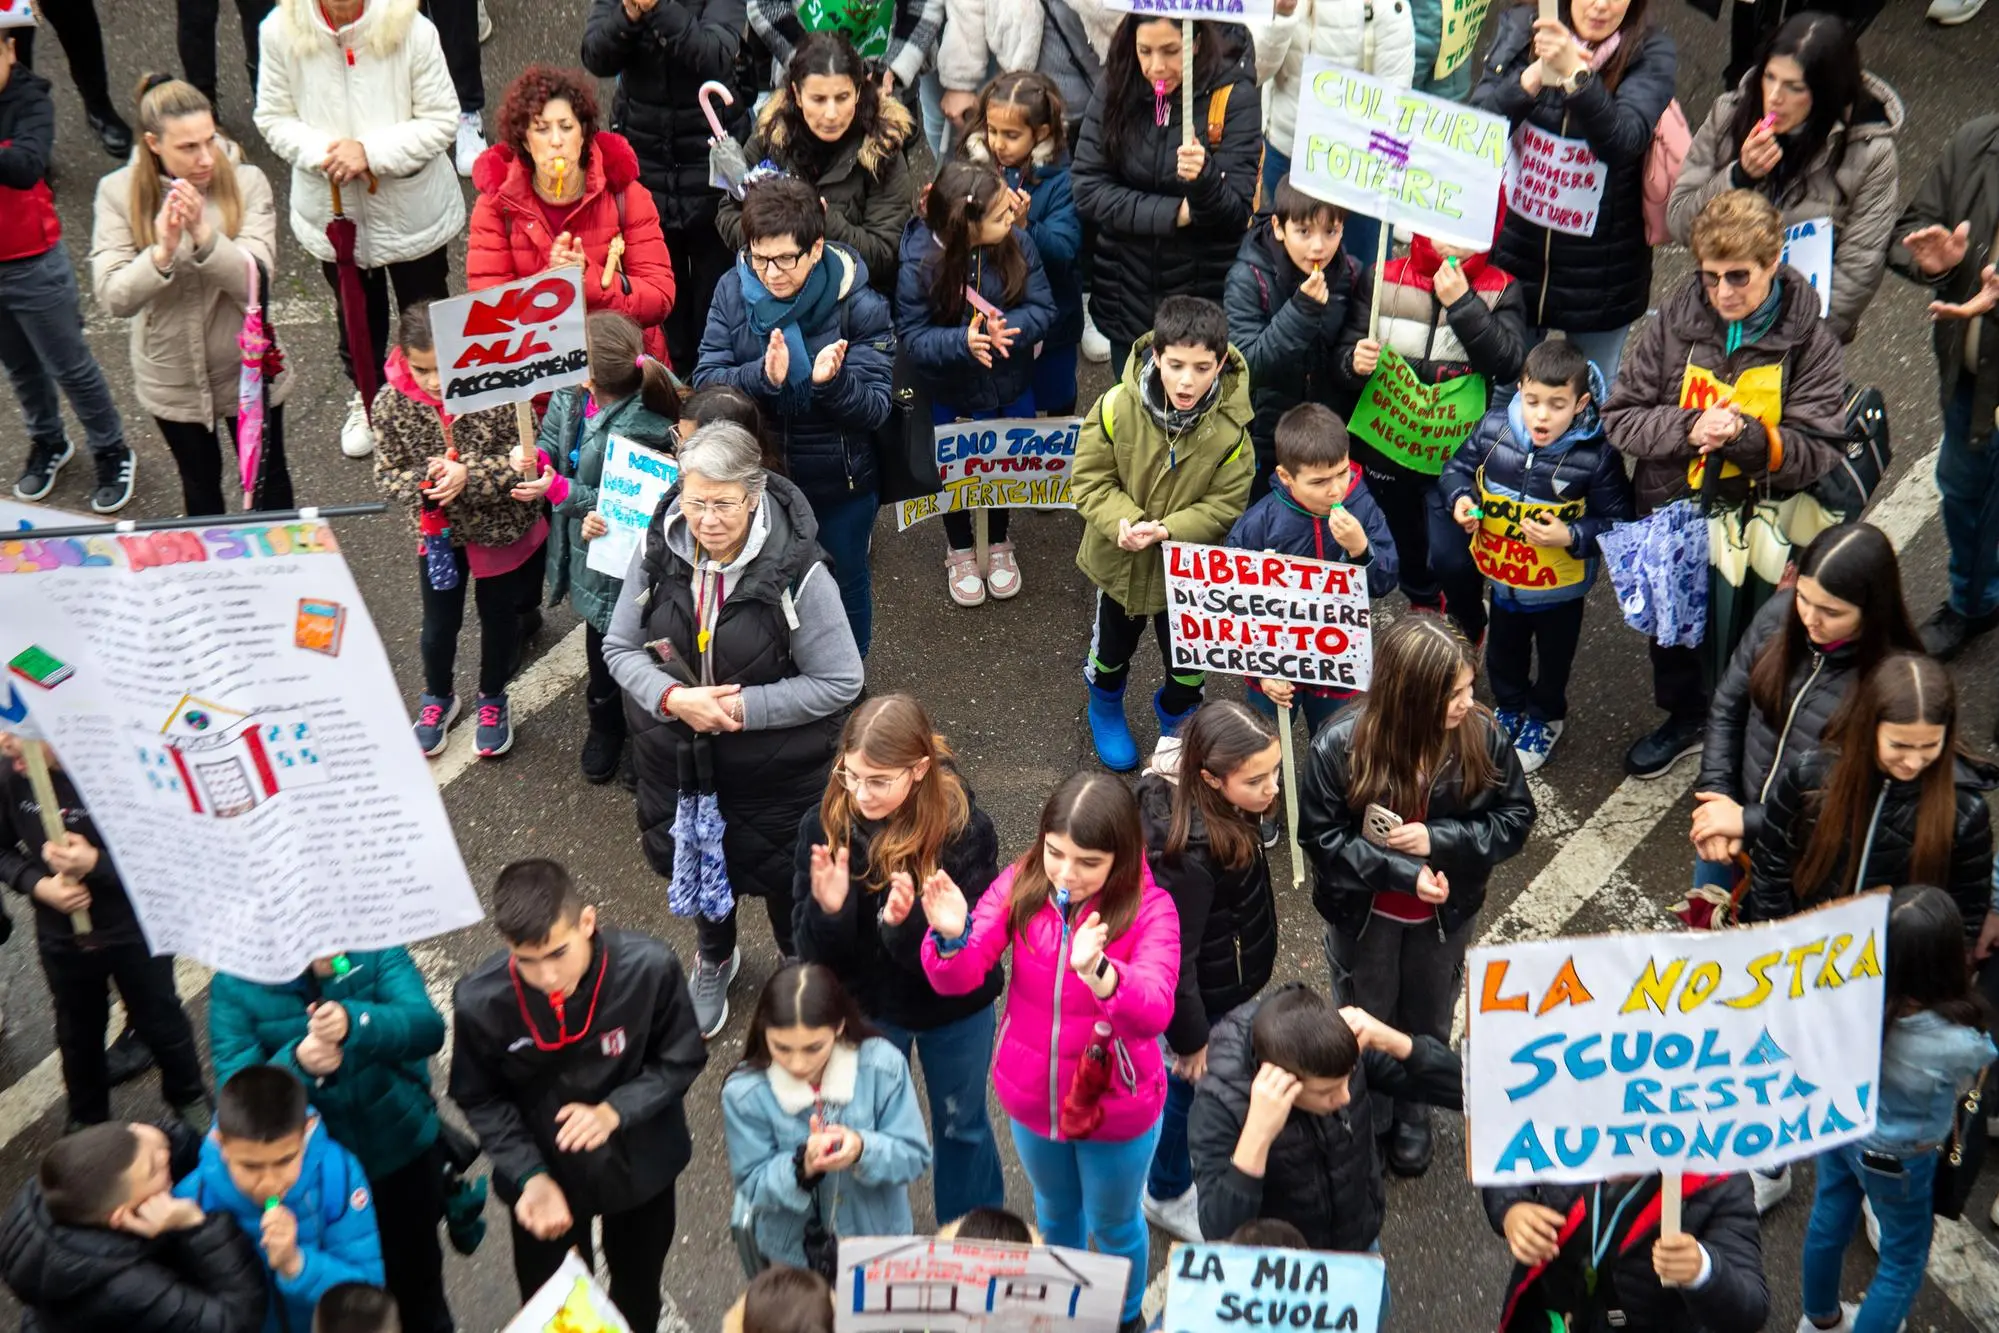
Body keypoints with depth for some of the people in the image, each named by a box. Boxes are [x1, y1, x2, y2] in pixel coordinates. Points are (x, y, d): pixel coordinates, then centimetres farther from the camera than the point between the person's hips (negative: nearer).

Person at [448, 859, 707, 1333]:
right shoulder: (479, 999, -29)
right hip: (545, 1171, -1)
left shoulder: (649, 967, -31)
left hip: (641, 1164, 1)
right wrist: (529, 1177, -26)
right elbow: (479, 1099, -13)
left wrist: (615, 1111, -31)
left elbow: (681, 1060, -15)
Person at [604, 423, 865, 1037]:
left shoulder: (797, 572, -27)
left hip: (775, 766, -3)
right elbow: (620, 647, -5)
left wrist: (746, 707, -26)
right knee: (698, 863, 27)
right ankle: (713, 959, 59)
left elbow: (840, 682, -20)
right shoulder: (658, 552, -16)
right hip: (678, 756, 3)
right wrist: (673, 698, -24)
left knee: (780, 873, 19)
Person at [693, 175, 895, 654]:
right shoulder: (733, 292, -12)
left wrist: (831, 381, -40)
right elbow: (705, 380, -15)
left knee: (844, 584, 21)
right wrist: (761, 376, -34)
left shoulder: (860, 307, -20)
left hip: (839, 487, -1)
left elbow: (875, 409, -19)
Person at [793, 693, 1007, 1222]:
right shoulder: (824, 825, -23)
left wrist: (907, 924, -46)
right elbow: (812, 952, -16)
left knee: (961, 1126, 23)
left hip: (954, 1010, -1)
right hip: (865, 1008, 1)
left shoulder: (966, 829, -29)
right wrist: (828, 910, -39)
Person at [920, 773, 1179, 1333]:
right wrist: (952, 938, -43)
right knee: (1055, 1211, 30)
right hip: (1031, 1097, 3)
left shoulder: (1150, 909, -26)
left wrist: (1097, 972, -61)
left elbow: (1153, 1012, -40)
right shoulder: (1022, 883, -17)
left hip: (1117, 1107, -3)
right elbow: (959, 979, -20)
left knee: (1114, 1225, 23)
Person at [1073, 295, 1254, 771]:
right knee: (1113, 648, 27)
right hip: (1119, 560, 0)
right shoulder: (1116, 406, -27)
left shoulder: (1230, 428, -26)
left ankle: (1176, 720, 53)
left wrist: (1168, 529, -32)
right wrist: (1123, 522, -33)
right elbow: (1089, 479, -16)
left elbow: (1226, 505, -18)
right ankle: (1105, 707, 60)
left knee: (1188, 665, 20)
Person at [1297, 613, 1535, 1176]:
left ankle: (1412, 1117, 54)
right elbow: (1321, 836, -20)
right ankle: (1364, 1122, 50)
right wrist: (1403, 873, -28)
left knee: (1427, 1024, 27)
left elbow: (1514, 820, -14)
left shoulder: (1482, 736, -25)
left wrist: (1437, 840, -29)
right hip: (1365, 915, -2)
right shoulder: (1341, 747, -30)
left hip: (1444, 915, 2)